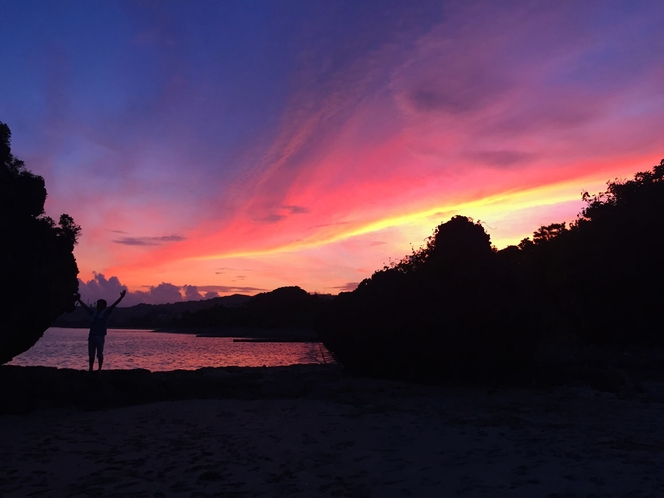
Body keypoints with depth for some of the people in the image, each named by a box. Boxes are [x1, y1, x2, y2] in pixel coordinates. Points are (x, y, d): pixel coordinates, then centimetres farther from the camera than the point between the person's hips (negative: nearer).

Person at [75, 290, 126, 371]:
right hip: (91, 335, 5)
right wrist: (79, 300, 30)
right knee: (91, 354, 7)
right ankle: (90, 369, 13)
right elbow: (85, 306, 26)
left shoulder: (106, 313, 3)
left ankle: (99, 369, 5)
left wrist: (121, 297, -17)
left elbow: (114, 305, -7)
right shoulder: (94, 313, 16)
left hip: (100, 336, -5)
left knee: (100, 354, -1)